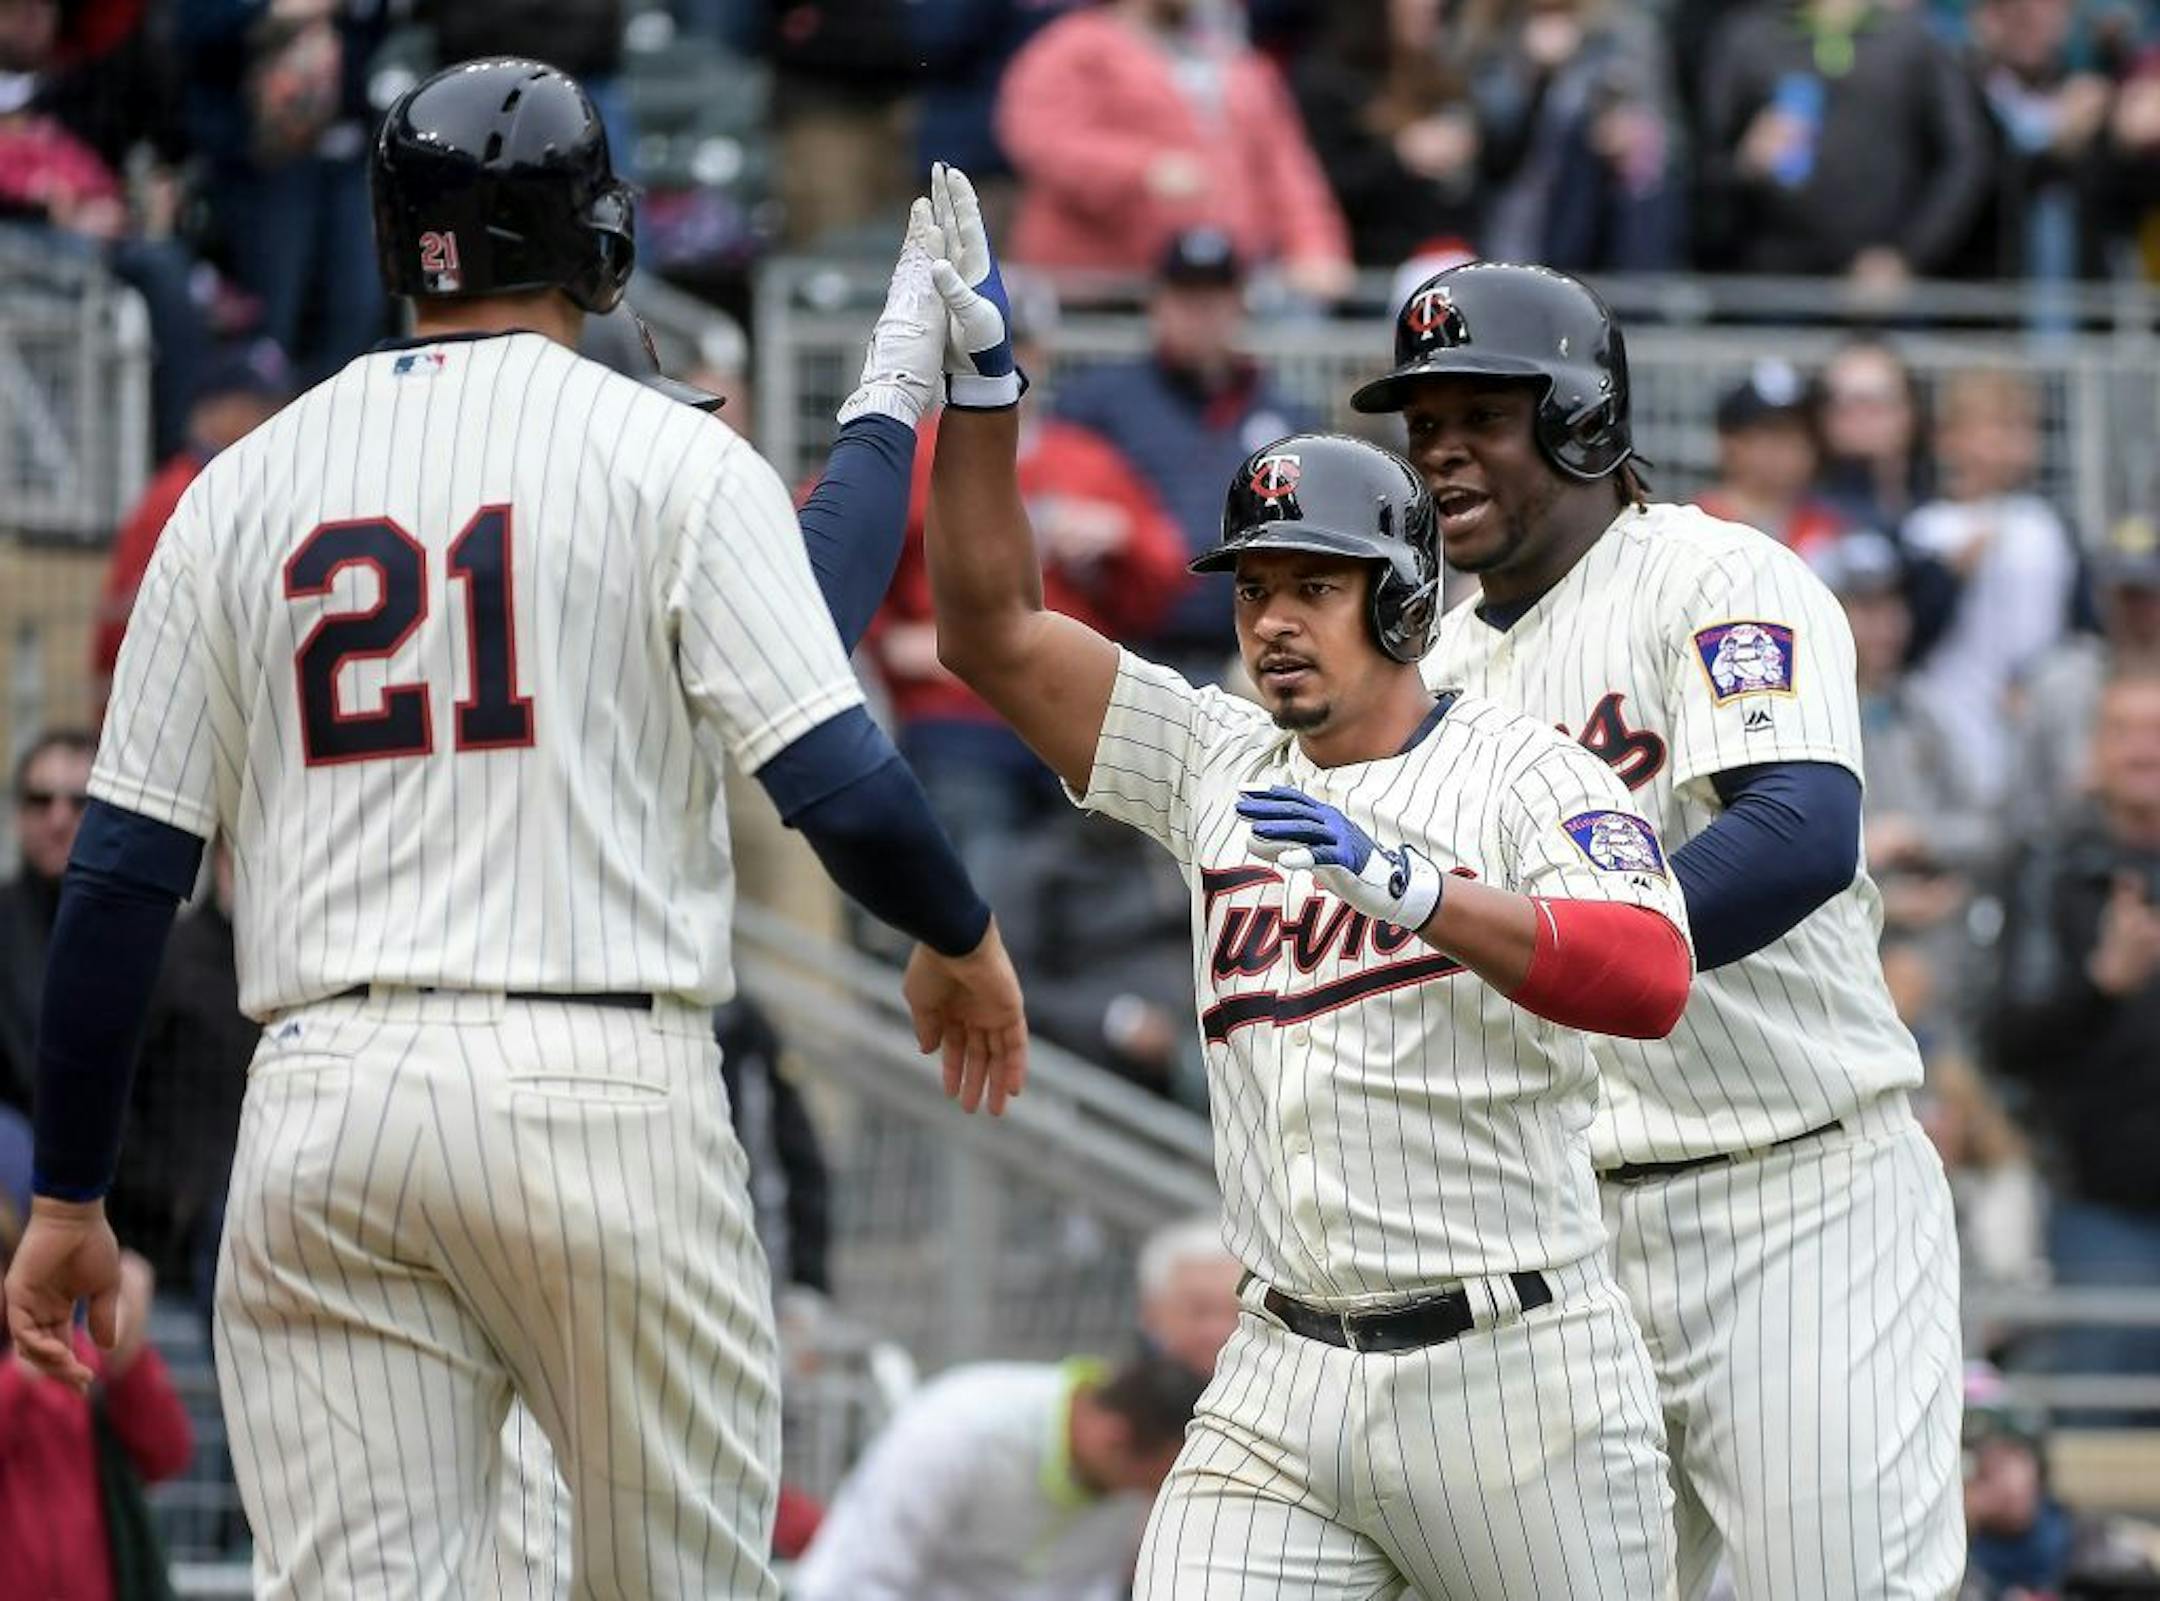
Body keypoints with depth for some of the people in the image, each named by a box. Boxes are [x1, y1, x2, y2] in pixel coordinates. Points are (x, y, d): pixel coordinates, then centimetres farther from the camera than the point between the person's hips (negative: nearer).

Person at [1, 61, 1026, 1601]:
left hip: (320, 1107, 3)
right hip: (602, 1089, -3)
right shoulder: (671, 457, 1)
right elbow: (840, 783, -7)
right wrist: (964, 939, 13)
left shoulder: (244, 487, 10)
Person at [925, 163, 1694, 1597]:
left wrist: (1402, 881, -35)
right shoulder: (1222, 769, 11)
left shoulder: (1525, 776, -5)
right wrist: (982, 375, -2)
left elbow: (1650, 979, -23)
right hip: (1287, 1388, 4)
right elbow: (993, 632, 7)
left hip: (1517, 1370, -4)